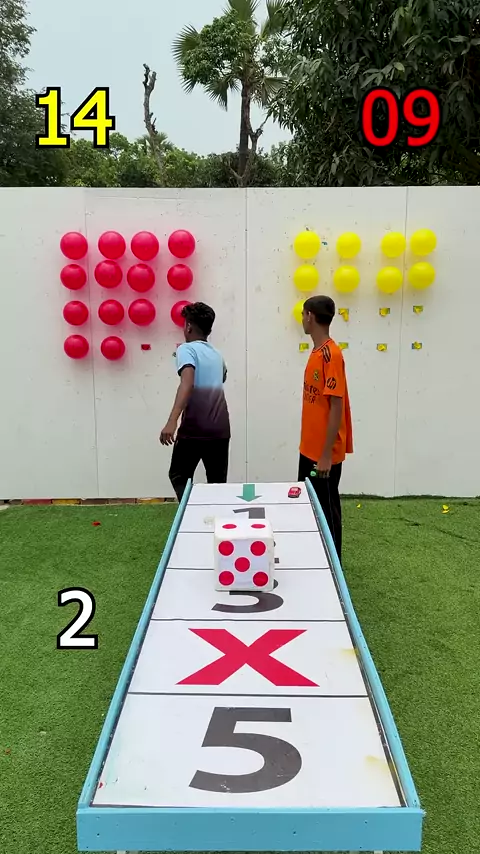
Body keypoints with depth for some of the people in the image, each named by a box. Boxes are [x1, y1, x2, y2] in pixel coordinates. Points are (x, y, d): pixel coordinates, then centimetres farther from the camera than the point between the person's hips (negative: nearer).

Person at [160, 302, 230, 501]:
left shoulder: (186, 349, -4)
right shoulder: (217, 355, 16)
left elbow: (187, 383, -23)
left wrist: (172, 421, -33)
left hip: (194, 429, -5)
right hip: (220, 429, 6)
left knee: (179, 478, 12)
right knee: (218, 483, 13)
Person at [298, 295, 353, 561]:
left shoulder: (331, 354, -18)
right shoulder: (317, 352, 9)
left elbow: (337, 407, -20)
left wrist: (326, 454, -21)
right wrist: (312, 450, 19)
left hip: (324, 454, -9)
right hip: (310, 450, 9)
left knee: (326, 511, 4)